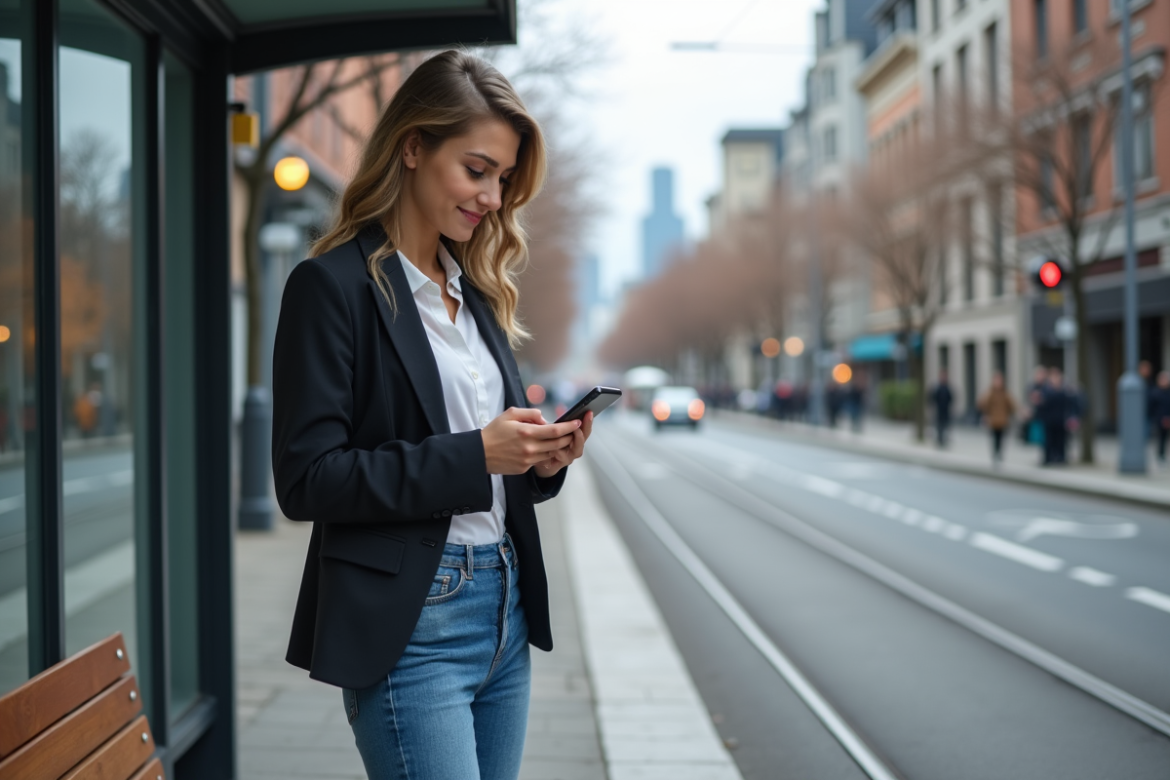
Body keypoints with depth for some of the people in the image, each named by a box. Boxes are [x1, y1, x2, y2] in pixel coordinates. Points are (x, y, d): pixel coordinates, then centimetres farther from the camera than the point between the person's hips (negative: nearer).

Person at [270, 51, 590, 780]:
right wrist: (472, 454, -20)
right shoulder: (334, 284, -9)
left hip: (505, 610, 7)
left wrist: (542, 457, -2)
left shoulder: (476, 288, 14)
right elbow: (306, 479, -14)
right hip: (409, 628, -7)